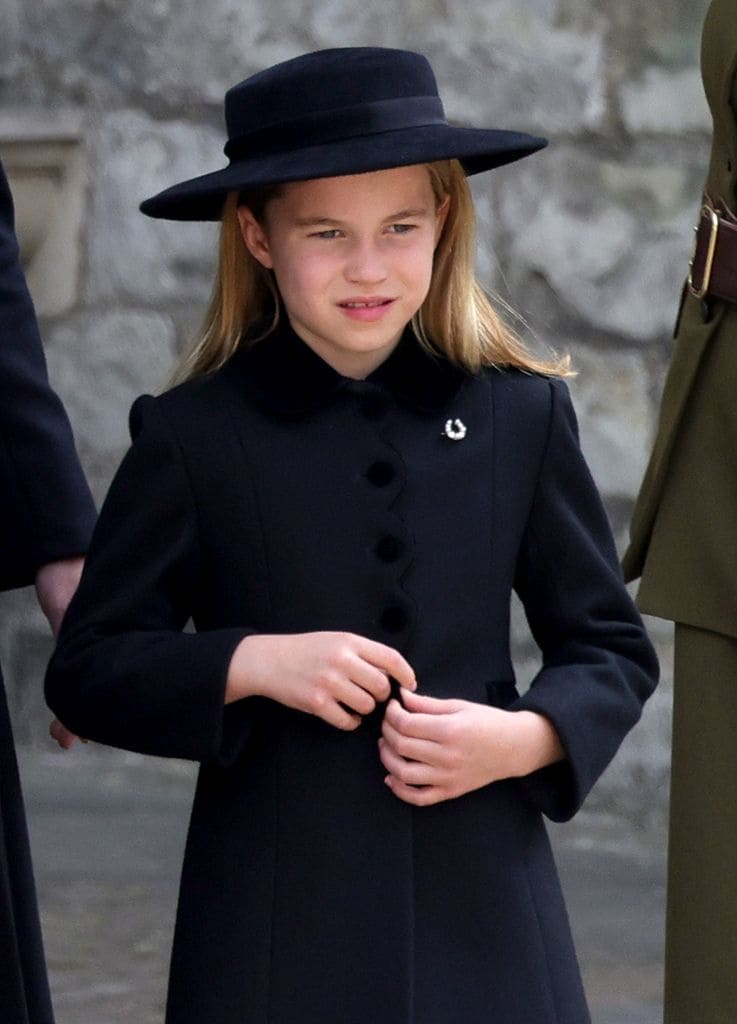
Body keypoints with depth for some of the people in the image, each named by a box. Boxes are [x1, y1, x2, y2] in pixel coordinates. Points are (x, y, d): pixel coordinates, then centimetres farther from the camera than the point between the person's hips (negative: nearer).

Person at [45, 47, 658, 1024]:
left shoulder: (521, 416, 5)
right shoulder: (193, 437, -1)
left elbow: (611, 648, 11)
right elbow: (87, 670, 2)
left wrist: (523, 740, -8)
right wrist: (251, 664, -13)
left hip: (484, 911, 2)